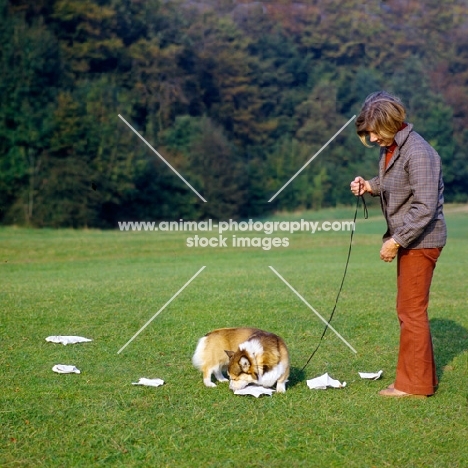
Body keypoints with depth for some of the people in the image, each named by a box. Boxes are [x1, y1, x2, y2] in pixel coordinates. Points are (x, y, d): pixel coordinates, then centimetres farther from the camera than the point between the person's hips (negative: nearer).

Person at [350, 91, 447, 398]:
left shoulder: (418, 153, -21)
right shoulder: (390, 149, 7)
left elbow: (425, 207, -24)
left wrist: (396, 241, -20)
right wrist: (371, 186, 2)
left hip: (421, 241, -10)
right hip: (407, 240, 10)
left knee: (412, 311, -3)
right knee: (409, 310, 15)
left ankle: (414, 384, 7)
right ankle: (423, 377, 26)